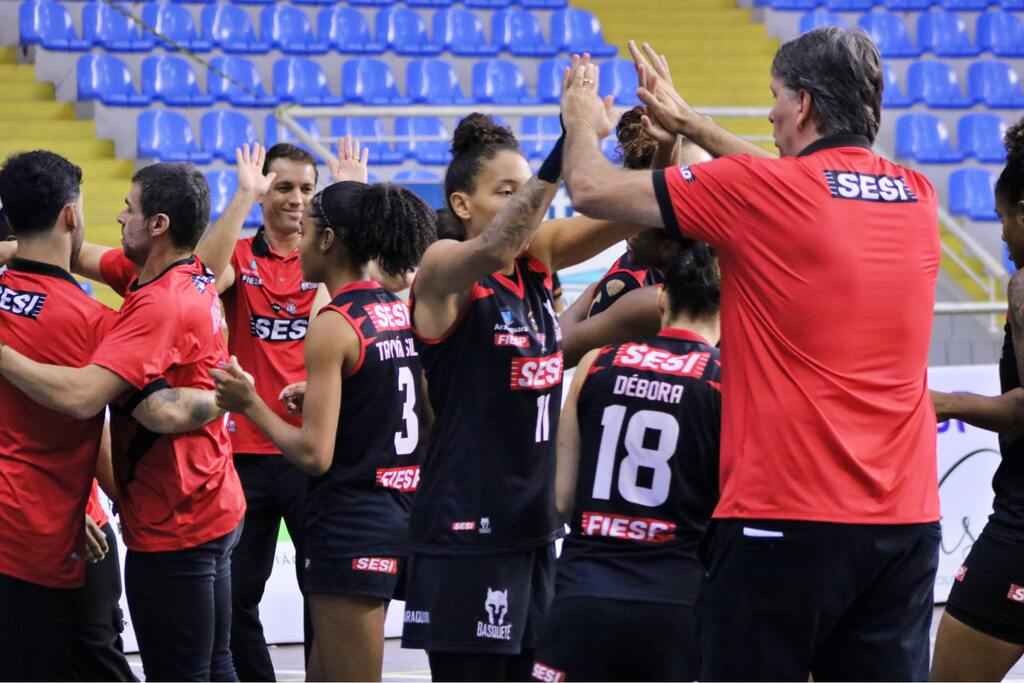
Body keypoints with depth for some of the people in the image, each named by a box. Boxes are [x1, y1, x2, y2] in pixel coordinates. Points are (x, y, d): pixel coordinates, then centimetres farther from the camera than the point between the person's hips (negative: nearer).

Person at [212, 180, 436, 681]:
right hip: (399, 514, 9)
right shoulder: (402, 314, 9)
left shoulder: (332, 325, -15)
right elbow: (433, 421, 17)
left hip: (349, 524, -9)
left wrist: (249, 403, -5)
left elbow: (313, 453, -19)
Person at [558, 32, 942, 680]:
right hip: (908, 519, 5)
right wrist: (690, 123, 37)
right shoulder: (917, 198, 8)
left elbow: (592, 189, 1)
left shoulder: (757, 192, -9)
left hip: (786, 515, -5)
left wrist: (582, 120, 23)